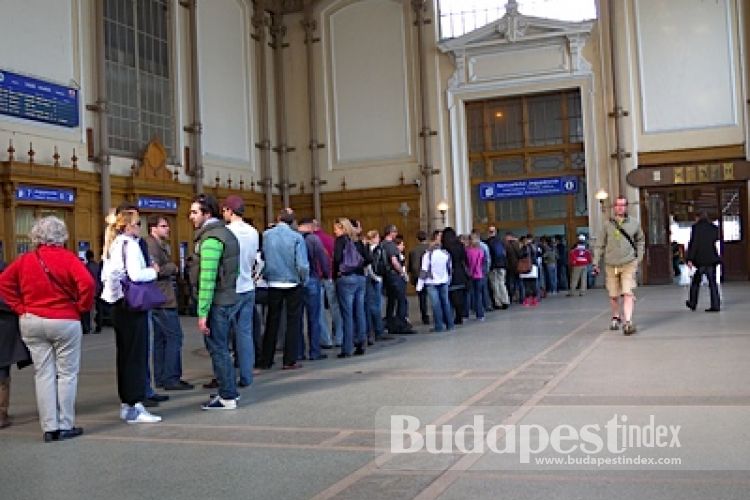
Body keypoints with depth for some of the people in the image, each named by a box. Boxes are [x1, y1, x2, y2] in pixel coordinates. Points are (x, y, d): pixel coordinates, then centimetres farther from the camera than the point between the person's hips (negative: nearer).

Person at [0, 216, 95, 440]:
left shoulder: (25, 260, 4)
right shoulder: (67, 258, -10)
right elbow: (87, 282, -22)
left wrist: (20, 308, 7)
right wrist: (82, 307, -7)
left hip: (30, 321, 4)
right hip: (64, 321, -4)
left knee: (43, 374, 9)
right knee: (67, 374, 6)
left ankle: (49, 428, 10)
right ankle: (65, 426, 8)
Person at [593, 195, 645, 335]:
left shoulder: (634, 224, 5)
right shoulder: (608, 224, 3)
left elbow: (640, 241, 18)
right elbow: (600, 245, 6)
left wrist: (639, 257, 9)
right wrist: (596, 263, 3)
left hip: (628, 264, -1)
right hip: (611, 265, 1)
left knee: (628, 293, -13)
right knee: (613, 295, 10)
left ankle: (628, 321, -17)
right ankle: (615, 318, 32)